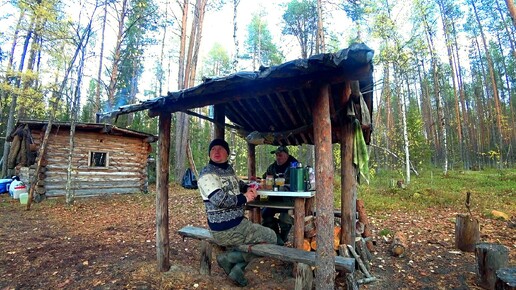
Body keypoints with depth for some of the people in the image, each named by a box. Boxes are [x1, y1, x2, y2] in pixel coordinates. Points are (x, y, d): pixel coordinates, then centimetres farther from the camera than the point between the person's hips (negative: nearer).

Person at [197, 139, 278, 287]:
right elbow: (220, 199, -27)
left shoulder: (229, 169, 11)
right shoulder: (206, 174, -15)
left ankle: (237, 267, 16)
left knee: (264, 235, 28)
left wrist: (248, 188, 5)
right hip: (225, 229, -9)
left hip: (237, 222, 9)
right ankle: (228, 257, 2)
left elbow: (237, 184, 28)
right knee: (271, 237, 3)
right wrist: (244, 198, -15)